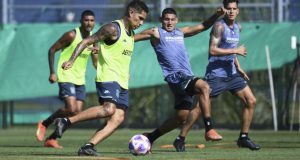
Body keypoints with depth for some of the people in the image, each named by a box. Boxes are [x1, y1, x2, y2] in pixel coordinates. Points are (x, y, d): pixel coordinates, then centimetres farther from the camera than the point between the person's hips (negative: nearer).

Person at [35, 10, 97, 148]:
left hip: (80, 80, 7)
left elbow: (96, 63, 16)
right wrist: (52, 72, -14)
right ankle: (44, 124, 3)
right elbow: (52, 50, -8)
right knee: (71, 109, -20)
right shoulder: (71, 35, -12)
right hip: (66, 77, -7)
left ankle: (51, 139, 10)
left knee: (77, 113, -2)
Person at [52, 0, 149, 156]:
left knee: (118, 118, -7)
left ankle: (88, 147, -12)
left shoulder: (131, 34, 19)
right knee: (109, 108, -29)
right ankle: (66, 122, -21)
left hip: (122, 82, 9)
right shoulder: (113, 28, -8)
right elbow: (86, 42, -11)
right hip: (108, 77, -9)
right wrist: (71, 60, -21)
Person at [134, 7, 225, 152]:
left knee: (182, 117, 9)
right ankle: (209, 129, -33)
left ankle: (150, 137, 26)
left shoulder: (181, 32, 21)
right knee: (204, 86, -30)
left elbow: (203, 26, 26)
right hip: (175, 76, -8)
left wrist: (216, 15, 12)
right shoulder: (156, 33, 4)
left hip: (187, 77, 8)